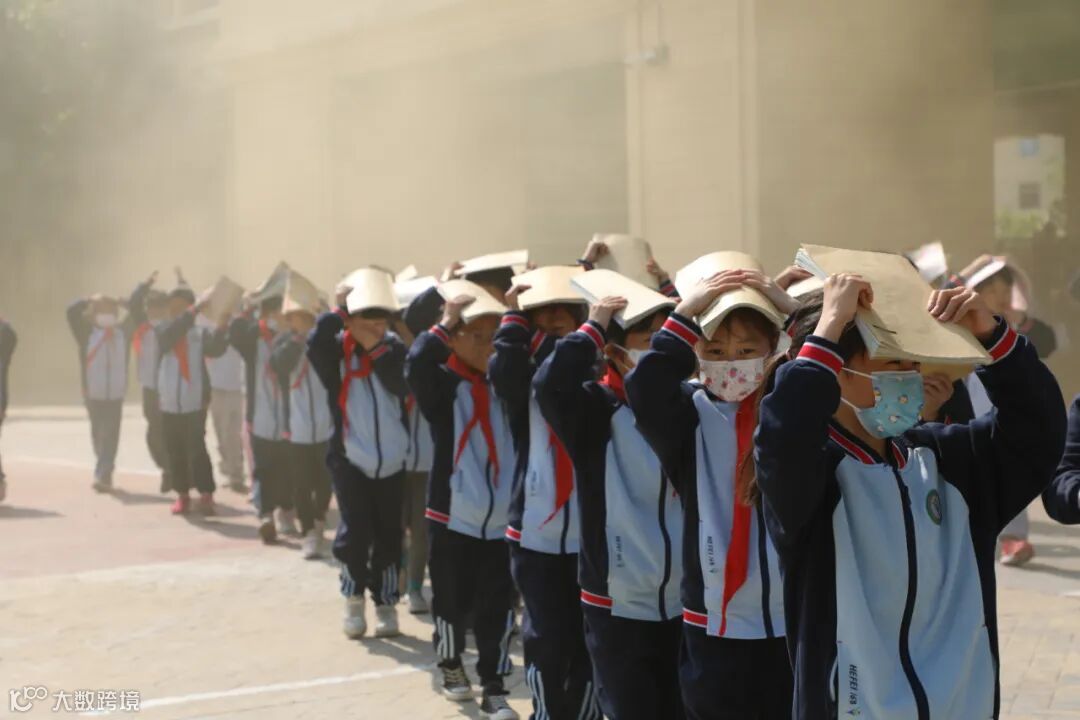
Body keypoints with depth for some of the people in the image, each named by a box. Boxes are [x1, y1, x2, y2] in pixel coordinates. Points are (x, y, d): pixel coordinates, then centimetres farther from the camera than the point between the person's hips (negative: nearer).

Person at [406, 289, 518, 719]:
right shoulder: (442, 385, -5)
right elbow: (416, 365, -25)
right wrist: (447, 321, -24)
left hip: (503, 520, 2)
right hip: (452, 516, -2)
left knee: (498, 607, 3)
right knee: (452, 601, 11)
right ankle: (451, 665, 35)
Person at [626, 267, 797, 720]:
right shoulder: (689, 413, -2)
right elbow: (644, 389, -20)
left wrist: (793, 311, -12)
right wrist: (686, 314, -19)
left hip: (797, 621, 1)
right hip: (715, 624, -1)